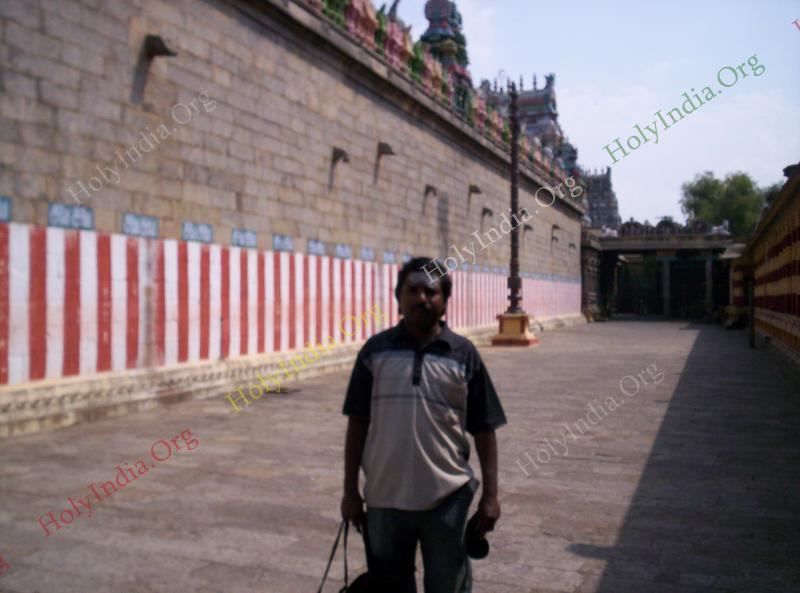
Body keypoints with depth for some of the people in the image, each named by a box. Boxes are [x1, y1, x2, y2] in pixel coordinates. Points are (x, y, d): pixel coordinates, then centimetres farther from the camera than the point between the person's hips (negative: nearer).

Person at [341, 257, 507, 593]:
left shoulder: (464, 354, -2)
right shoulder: (375, 350, 0)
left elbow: (483, 429, 0)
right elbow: (358, 423, 3)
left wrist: (490, 494, -3)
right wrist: (350, 489, 2)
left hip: (447, 498, -1)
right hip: (384, 496, 1)